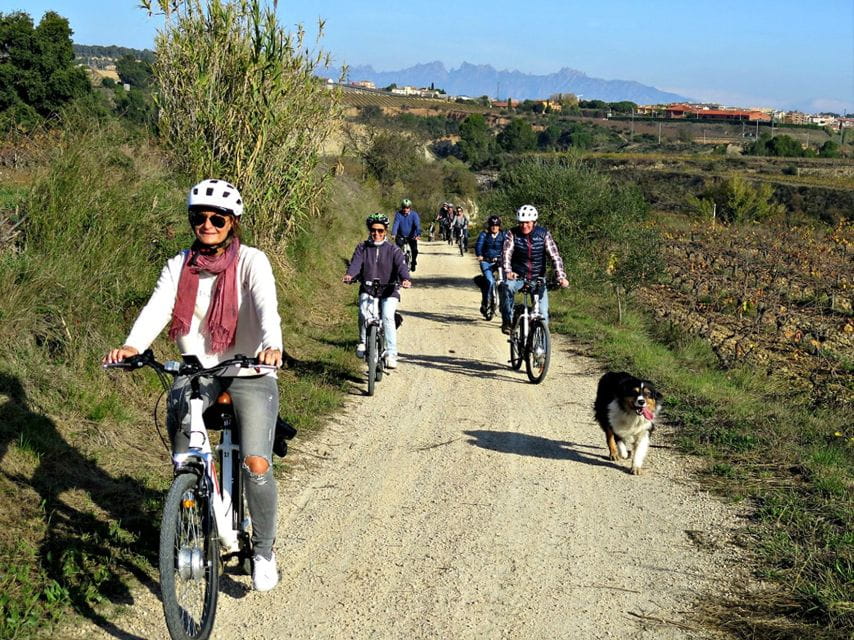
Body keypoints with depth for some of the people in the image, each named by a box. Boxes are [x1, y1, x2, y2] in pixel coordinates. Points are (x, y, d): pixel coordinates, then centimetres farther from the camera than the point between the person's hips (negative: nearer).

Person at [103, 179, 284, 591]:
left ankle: (264, 552, 7)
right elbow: (157, 308, -13)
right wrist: (132, 346, -33)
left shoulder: (250, 261, -7)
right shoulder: (179, 267, 2)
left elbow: (267, 306, -25)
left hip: (249, 371, -3)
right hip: (197, 369, 4)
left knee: (257, 465, -15)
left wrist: (272, 346, -46)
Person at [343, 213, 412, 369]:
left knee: (388, 317, -24)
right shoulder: (362, 248, 5)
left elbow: (401, 266, -16)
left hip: (389, 292, -1)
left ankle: (391, 354, -19)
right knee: (363, 311, -28)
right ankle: (363, 342, -4)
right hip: (367, 289, 1)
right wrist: (349, 275, -35)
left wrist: (405, 279, -38)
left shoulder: (393, 250, 1)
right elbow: (355, 263, -12)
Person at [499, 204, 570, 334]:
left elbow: (555, 255, -13)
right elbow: (506, 253, -21)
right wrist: (508, 272, -41)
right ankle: (507, 322, -23)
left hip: (538, 278, 1)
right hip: (517, 276, -1)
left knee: (543, 313, -7)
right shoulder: (512, 234, -9)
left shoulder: (543, 234, -8)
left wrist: (561, 277, -27)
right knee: (507, 287, -35)